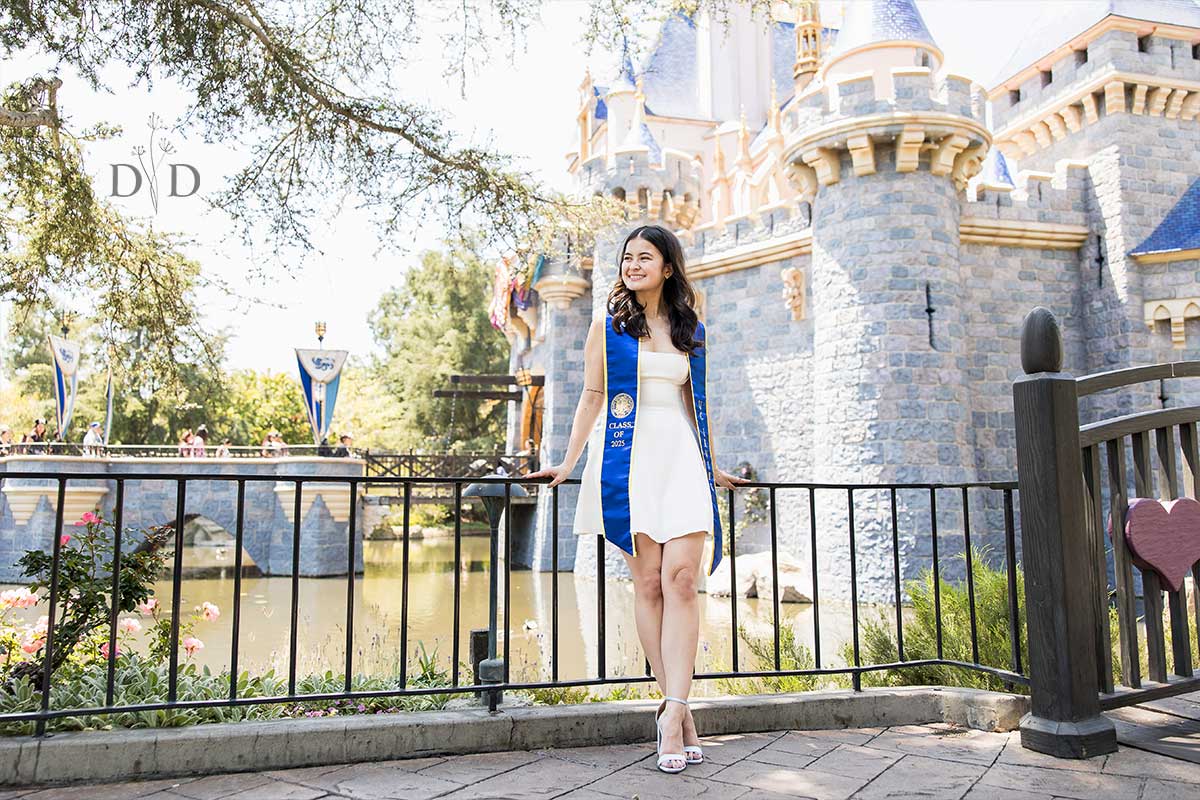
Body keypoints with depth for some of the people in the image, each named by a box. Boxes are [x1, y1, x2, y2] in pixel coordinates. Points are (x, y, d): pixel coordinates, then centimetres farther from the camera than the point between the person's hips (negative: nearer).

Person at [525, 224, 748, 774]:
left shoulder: (691, 330, 16)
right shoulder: (608, 326, 10)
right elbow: (592, 396, 10)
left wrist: (711, 467, 25)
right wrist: (568, 462, 7)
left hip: (680, 456, 2)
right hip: (628, 455, -1)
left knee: (681, 579, -12)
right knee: (648, 582, -3)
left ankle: (672, 711, -12)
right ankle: (678, 711, 5)